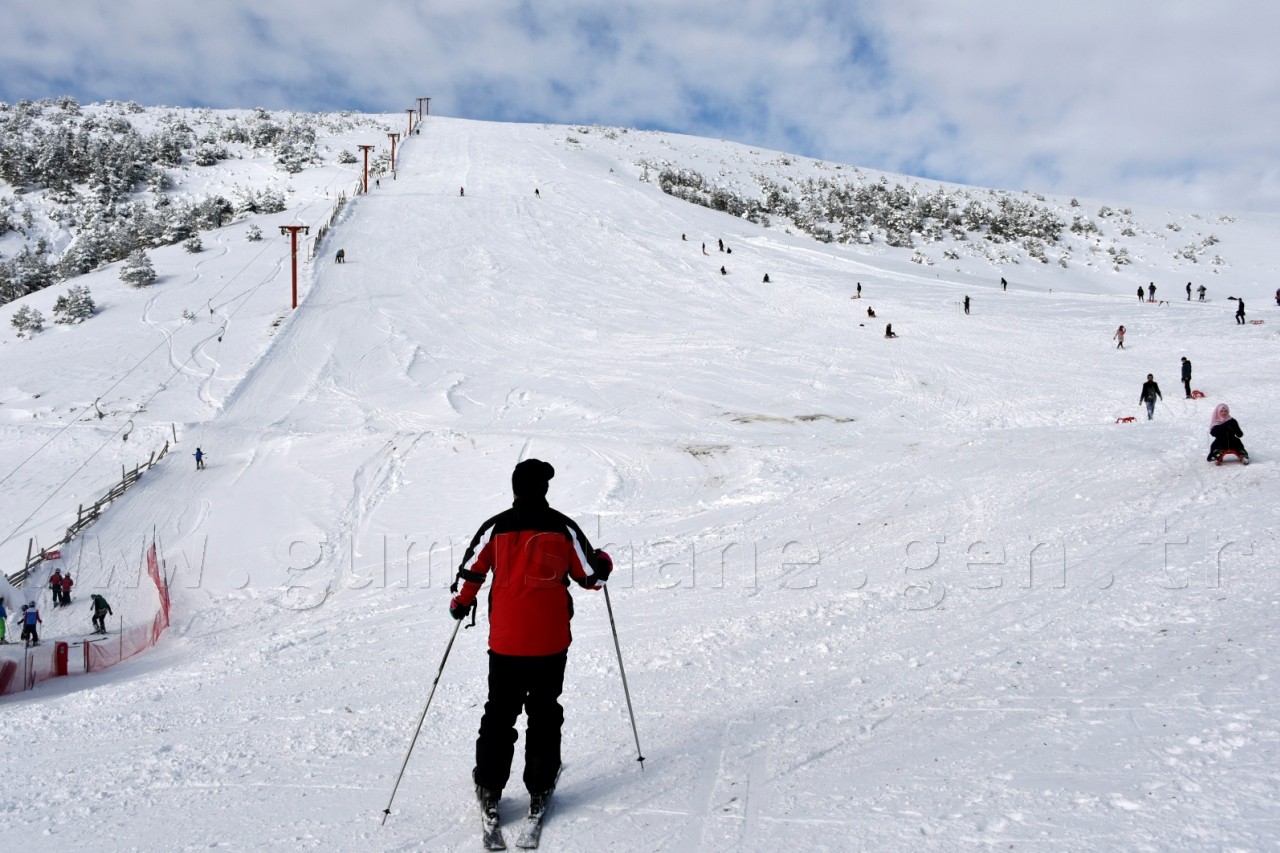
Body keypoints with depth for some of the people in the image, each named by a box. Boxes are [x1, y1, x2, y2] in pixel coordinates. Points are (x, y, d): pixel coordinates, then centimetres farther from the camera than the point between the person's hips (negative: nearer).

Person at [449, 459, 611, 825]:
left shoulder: (495, 527, -4)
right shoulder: (563, 527, -5)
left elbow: (471, 574, 0)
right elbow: (591, 577, 1)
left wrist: (461, 604, 19)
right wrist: (604, 562, 23)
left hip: (505, 640, 0)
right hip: (550, 641, 0)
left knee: (499, 714, 13)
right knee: (544, 713, 14)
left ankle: (489, 788, 15)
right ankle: (540, 787, 19)